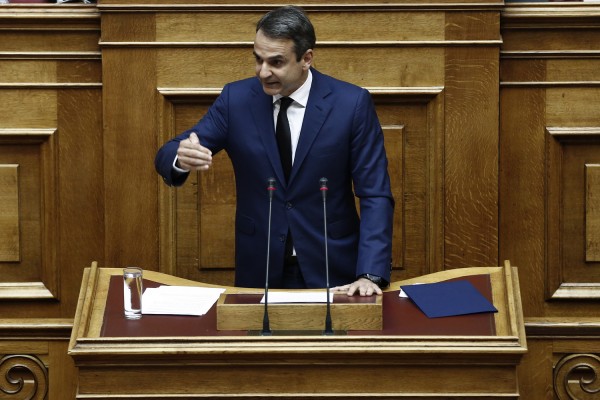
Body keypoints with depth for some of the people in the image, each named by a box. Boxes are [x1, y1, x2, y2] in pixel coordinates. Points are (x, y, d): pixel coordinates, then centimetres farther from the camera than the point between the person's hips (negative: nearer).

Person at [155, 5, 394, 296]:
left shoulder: (352, 103, -8)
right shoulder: (236, 98, -3)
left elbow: (375, 195, -7)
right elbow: (167, 157, -2)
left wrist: (370, 275, -19)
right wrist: (182, 158, -27)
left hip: (331, 270, -1)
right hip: (259, 269, 2)